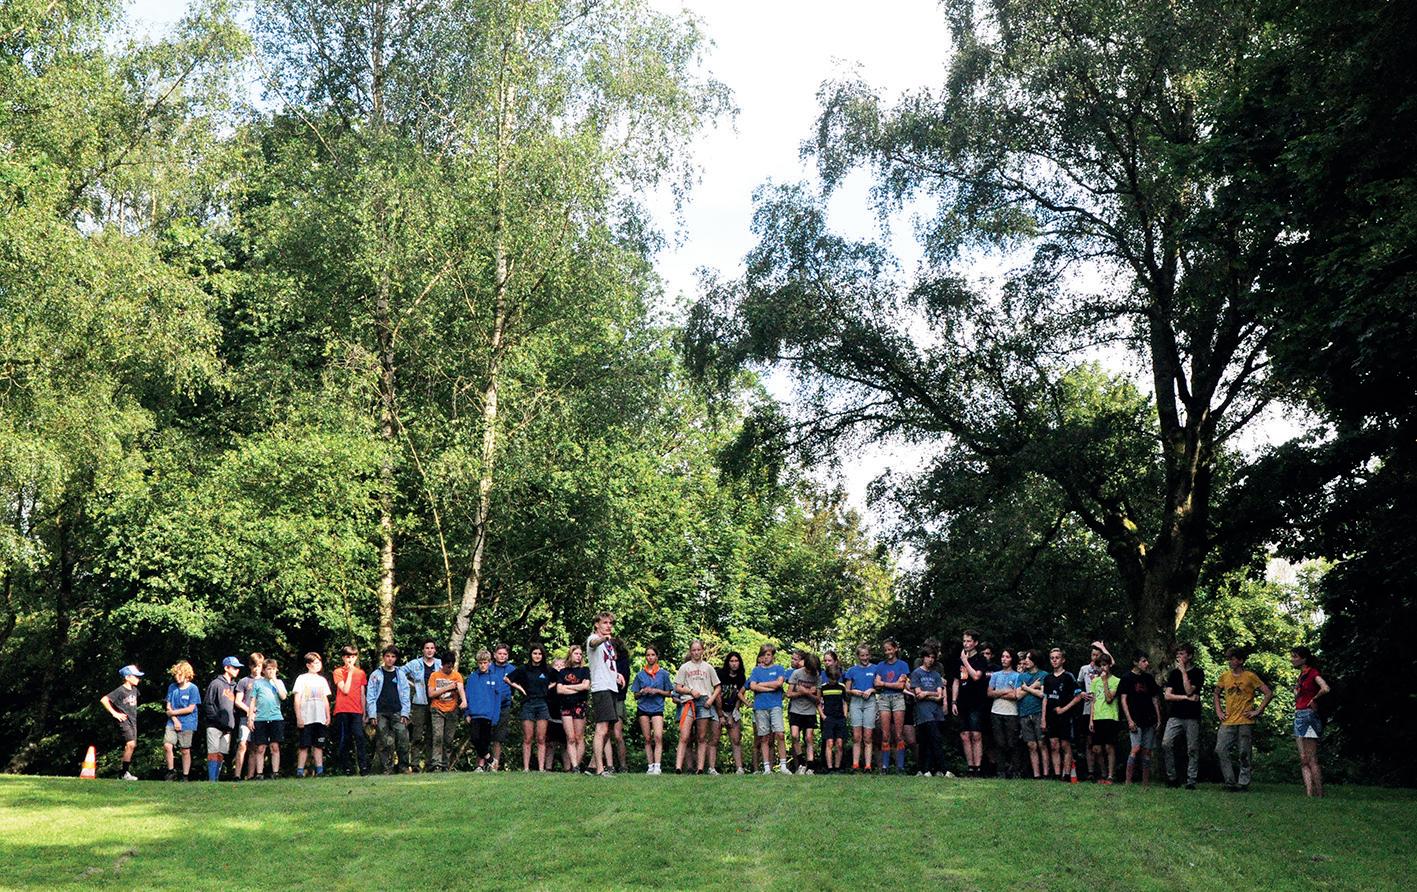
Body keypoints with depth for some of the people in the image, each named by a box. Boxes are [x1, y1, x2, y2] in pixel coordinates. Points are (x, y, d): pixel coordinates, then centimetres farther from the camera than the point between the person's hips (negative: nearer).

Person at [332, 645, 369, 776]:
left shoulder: (361, 673, 13)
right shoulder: (338, 672, 3)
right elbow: (345, 690, -9)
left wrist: (364, 713, 12)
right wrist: (350, 672, -7)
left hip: (356, 711, 1)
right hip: (342, 711, -1)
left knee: (359, 736, -13)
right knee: (344, 739, 1)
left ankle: (364, 766, -17)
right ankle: (347, 768, 7)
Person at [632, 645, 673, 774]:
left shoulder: (663, 673, 7)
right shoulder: (640, 674, 10)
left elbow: (669, 693, 9)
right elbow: (636, 696, 13)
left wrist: (657, 691, -8)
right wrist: (642, 692, -8)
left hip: (657, 708, -2)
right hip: (643, 709, 2)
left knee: (658, 737, -16)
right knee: (647, 739, 2)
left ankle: (657, 766, -21)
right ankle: (650, 766, 5)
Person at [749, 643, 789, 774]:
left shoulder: (778, 669, 12)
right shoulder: (756, 670, 15)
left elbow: (779, 682, -6)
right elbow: (753, 686, 0)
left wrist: (761, 684, 1)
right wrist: (771, 688, -6)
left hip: (775, 705, -2)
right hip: (760, 707, 2)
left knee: (779, 734, -14)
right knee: (764, 738, 2)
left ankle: (783, 766, -10)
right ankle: (767, 768, 5)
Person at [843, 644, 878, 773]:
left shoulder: (874, 669, 9)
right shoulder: (852, 670, 11)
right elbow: (847, 691, 13)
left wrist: (871, 690, -8)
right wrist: (854, 691, -7)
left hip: (870, 702, -1)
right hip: (855, 702, 1)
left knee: (867, 737, -4)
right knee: (856, 737, -6)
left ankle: (868, 765, -5)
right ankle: (855, 764, -8)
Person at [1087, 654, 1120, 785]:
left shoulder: (1115, 681, -1)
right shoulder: (1095, 681, 16)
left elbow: (1109, 699, -11)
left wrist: (1104, 681, -11)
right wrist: (1091, 720, 9)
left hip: (1110, 717, -5)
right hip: (1097, 718, 5)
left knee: (1109, 747, -7)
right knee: (1097, 749, 4)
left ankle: (1110, 776, -4)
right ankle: (1103, 775, 15)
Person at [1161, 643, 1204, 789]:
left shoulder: (1198, 672, 4)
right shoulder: (1174, 673, 14)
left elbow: (1189, 690, -11)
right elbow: (1167, 695, 6)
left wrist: (1183, 671, -6)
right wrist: (1186, 698, -6)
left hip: (1192, 717, -3)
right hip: (1175, 716, 3)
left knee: (1193, 749, -2)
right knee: (1166, 744, -12)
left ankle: (1191, 781, 4)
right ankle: (1172, 777, -3)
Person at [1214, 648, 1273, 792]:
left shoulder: (1250, 676, -3)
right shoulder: (1224, 676, 9)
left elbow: (1269, 693, -3)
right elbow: (1217, 694, 24)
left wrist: (1257, 711, -7)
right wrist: (1218, 710, 11)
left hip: (1245, 722, -4)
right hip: (1227, 721, 4)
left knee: (1244, 754, 0)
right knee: (1220, 751, -6)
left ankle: (1243, 784, 9)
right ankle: (1230, 782, 3)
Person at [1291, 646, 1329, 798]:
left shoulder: (1313, 673, -9)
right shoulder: (1301, 675, 17)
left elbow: (1325, 688, -27)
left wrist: (1314, 700, -12)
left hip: (1308, 716, -9)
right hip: (1299, 716, 9)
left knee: (1311, 760, -9)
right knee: (1304, 761, 5)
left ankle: (1320, 795, -7)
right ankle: (1309, 793, 4)